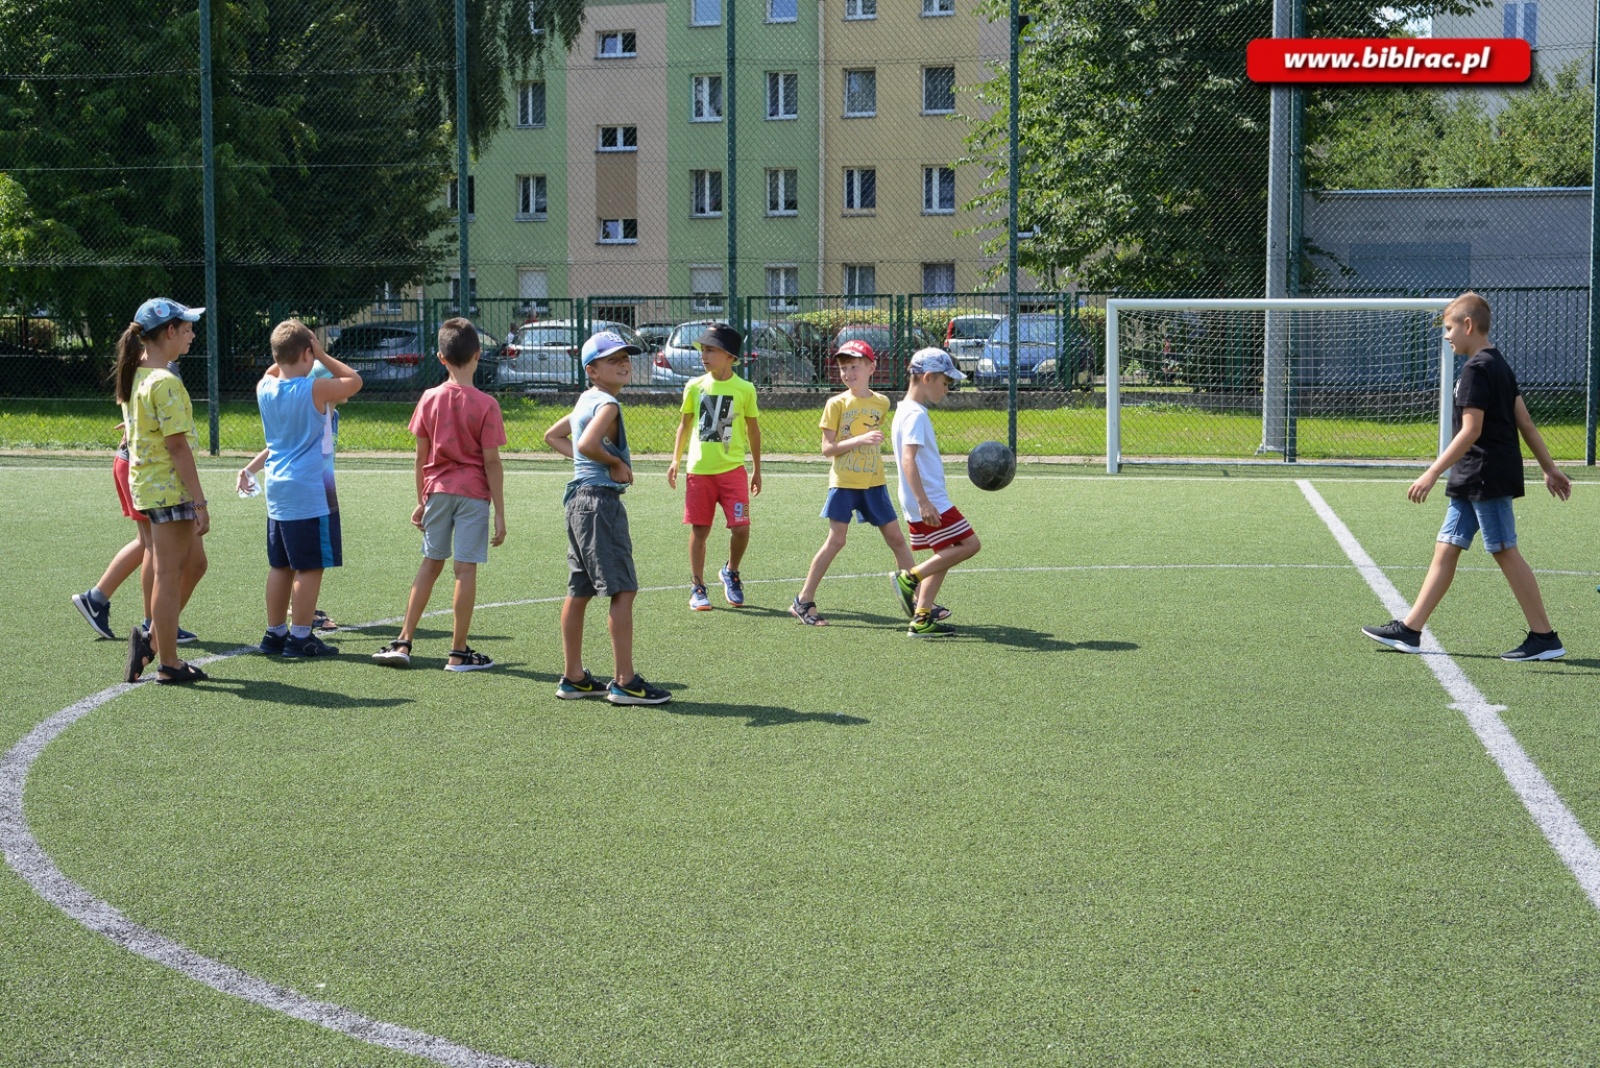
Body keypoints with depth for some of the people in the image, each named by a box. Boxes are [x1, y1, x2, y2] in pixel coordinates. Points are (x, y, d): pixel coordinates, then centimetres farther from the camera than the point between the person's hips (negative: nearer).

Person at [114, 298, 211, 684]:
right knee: (169, 575, -1)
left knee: (194, 563, 19)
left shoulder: (134, 376, 10)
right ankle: (168, 664, 6)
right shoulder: (165, 382, -19)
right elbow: (178, 446, -21)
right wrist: (200, 502, -18)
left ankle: (153, 636, 22)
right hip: (169, 487, -10)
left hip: (146, 482, 10)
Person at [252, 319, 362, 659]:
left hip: (276, 490, 7)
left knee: (280, 566, 14)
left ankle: (275, 633, 19)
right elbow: (354, 380, 1)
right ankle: (300, 637, -2)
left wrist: (284, 357, 15)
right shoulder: (315, 390, -15)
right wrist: (322, 356, 4)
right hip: (310, 491, -7)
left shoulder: (265, 388, 3)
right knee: (310, 567, -2)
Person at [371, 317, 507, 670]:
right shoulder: (485, 404, -10)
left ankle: (403, 643, 15)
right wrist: (500, 513, -6)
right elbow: (491, 462, -10)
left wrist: (421, 501, 15)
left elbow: (421, 456, 5)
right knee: (466, 568, 0)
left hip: (437, 490, 4)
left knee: (431, 563, 15)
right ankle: (458, 653, 4)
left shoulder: (430, 399, 0)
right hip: (473, 493, -4)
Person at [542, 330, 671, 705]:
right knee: (623, 590, -8)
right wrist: (616, 463, -15)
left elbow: (553, 436, 28)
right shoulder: (607, 404, -14)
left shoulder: (585, 401, 15)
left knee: (579, 590, 12)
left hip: (579, 501, 10)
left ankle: (573, 678, 18)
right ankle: (625, 682, -8)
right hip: (601, 501, -10)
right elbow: (587, 444, -32)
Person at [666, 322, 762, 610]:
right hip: (699, 470, 1)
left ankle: (731, 573, 19)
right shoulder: (695, 387, 3)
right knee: (699, 530, 4)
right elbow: (685, 424, 15)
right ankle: (697, 588, 15)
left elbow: (753, 429, 9)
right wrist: (675, 460, 11)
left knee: (740, 527, -8)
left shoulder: (745, 389, 0)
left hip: (733, 469, -1)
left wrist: (756, 470, 12)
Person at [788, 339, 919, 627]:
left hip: (874, 482, 4)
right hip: (843, 482, -4)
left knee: (896, 539, 4)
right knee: (836, 540, -6)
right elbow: (827, 448, -11)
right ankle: (803, 601, 4)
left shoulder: (881, 403, 6)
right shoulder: (836, 404, -5)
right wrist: (860, 440, -22)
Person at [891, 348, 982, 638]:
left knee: (944, 556, 13)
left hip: (926, 503, 10)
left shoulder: (905, 410, 16)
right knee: (969, 544, -8)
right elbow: (908, 458, -27)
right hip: (930, 502, -10)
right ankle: (910, 577, -8)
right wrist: (923, 502, -34)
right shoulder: (916, 415, -16)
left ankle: (921, 619, 10)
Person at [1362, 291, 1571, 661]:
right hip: (1472, 480, 10)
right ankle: (1409, 630, 10)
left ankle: (1545, 638, 0)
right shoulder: (1499, 365, 15)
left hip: (1488, 478, -10)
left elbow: (1470, 431, -21)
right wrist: (1550, 469, 20)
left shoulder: (1476, 369, -15)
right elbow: (1525, 423, 17)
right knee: (1445, 550, 8)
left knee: (1506, 552, -6)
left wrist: (1432, 473, -21)